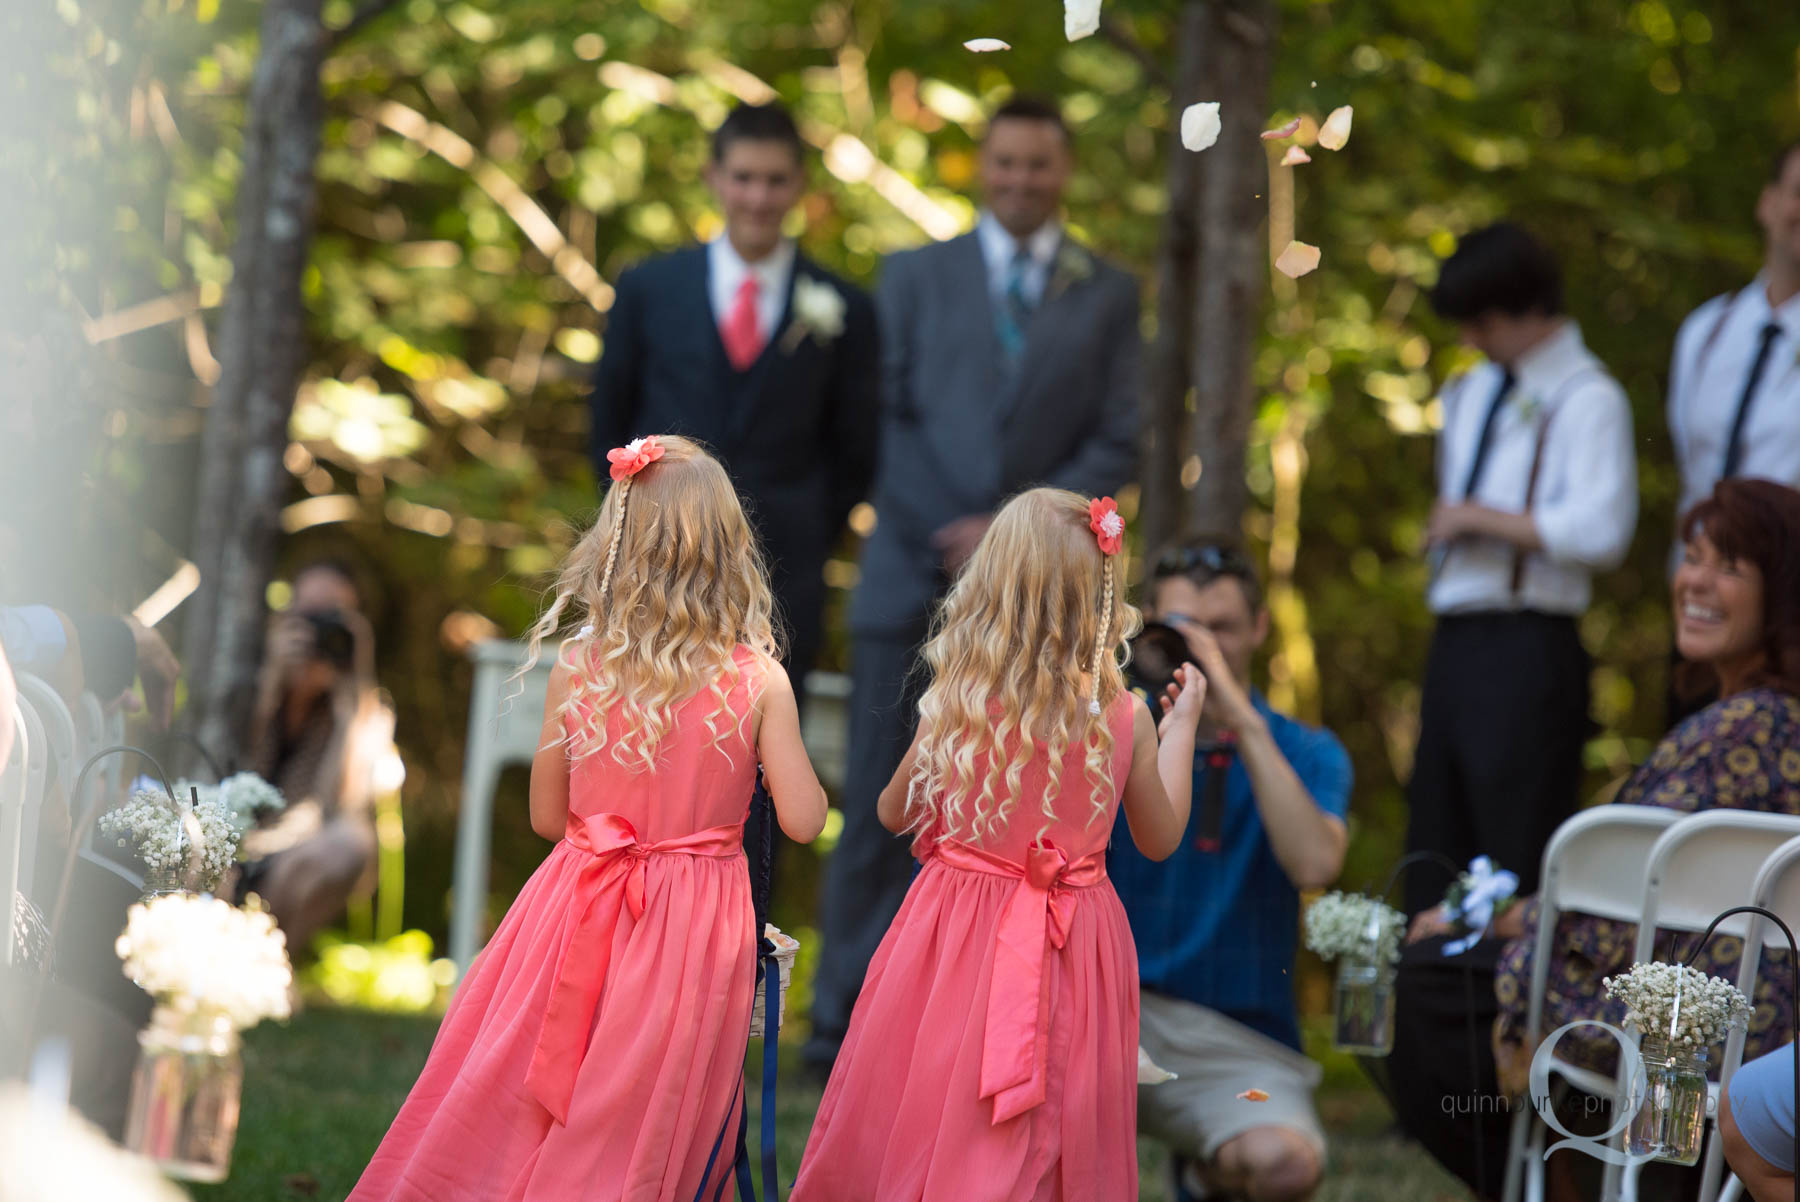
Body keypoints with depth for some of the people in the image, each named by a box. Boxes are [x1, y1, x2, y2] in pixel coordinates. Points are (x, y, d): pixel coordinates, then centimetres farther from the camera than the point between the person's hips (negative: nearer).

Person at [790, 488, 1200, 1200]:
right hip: (1073, 952, 1)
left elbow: (894, 814, 3)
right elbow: (1160, 840, 6)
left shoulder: (954, 709, -13)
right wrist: (1180, 728, 15)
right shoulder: (1126, 719, -11)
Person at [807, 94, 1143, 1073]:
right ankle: (842, 1020, 2)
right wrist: (951, 537, -7)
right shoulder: (916, 276, 12)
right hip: (915, 580, 0)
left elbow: (1116, 442, 5)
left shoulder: (1108, 296, 12)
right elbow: (886, 416, 5)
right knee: (879, 809, -3)